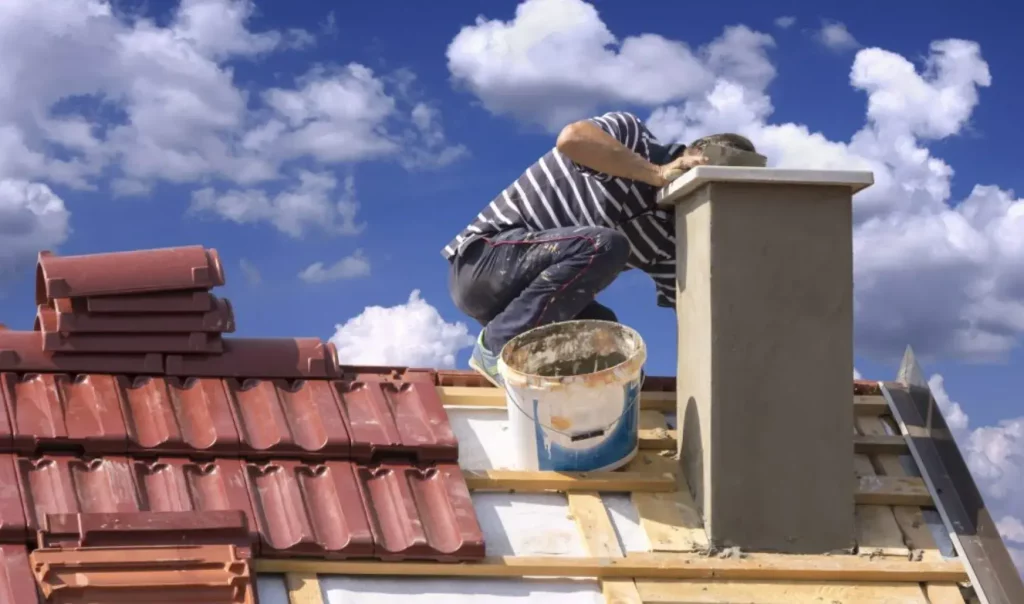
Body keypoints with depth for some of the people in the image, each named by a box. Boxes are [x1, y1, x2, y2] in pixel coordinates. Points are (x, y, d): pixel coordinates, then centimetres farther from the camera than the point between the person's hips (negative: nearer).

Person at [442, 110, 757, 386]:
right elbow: (571, 138, -34)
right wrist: (659, 174, -29)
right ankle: (498, 347, -21)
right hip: (482, 258, -7)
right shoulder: (631, 137, -11)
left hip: (520, 294, 7)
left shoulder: (666, 238, 4)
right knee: (604, 246, -29)